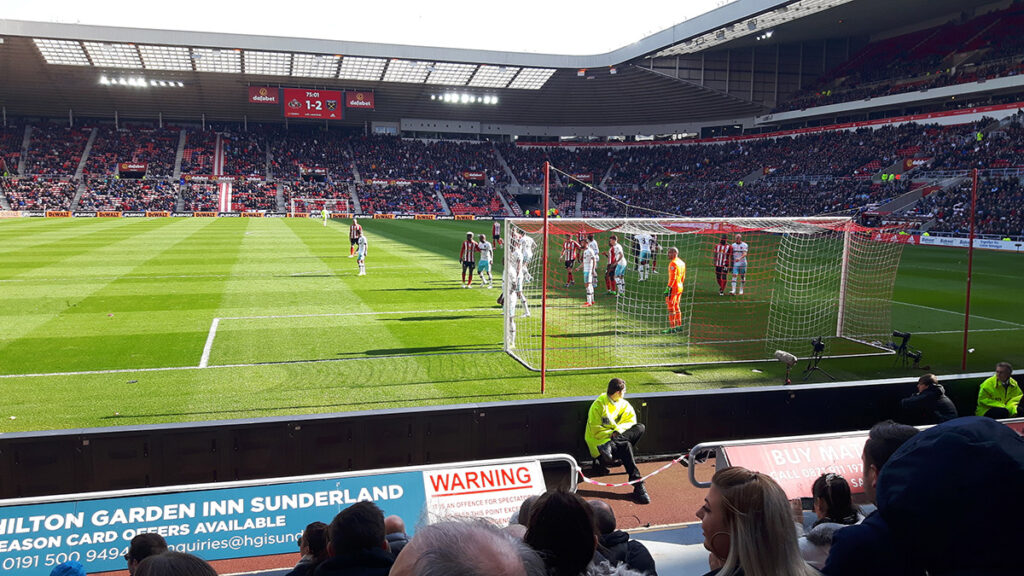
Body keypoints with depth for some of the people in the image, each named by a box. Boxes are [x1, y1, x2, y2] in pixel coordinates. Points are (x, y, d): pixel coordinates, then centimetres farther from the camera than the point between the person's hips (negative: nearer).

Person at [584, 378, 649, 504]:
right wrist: (611, 434, -18)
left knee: (640, 428, -18)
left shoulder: (623, 404, 11)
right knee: (625, 445, -35)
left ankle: (609, 447, -36)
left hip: (615, 437, 7)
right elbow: (595, 430, -12)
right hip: (599, 441, -6)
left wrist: (618, 430, -18)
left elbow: (631, 420, 0)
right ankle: (638, 486, -40)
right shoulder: (598, 405, -9)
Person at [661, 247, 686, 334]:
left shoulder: (673, 263, -15)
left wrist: (668, 288, -20)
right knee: (676, 307, 19)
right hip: (680, 287, 9)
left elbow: (673, 278, -20)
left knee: (671, 307, -5)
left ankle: (672, 328, -4)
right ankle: (679, 325, 23)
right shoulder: (682, 263, 13)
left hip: (673, 287, -9)